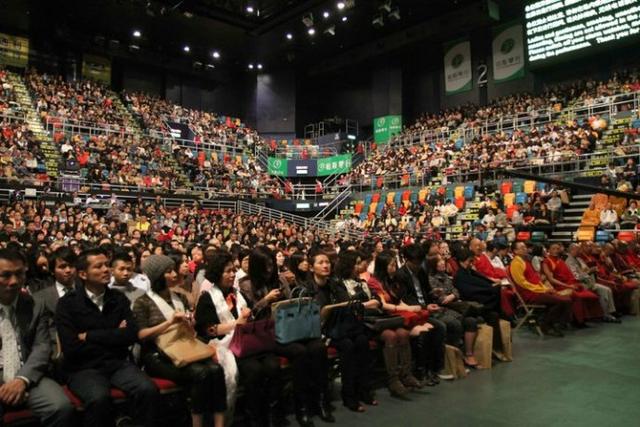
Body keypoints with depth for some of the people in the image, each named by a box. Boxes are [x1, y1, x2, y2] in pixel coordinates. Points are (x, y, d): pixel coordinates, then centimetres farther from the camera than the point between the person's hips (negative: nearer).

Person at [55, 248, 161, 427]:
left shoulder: (119, 298, 8)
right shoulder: (68, 303, -2)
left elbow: (132, 335, -5)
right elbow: (71, 348, -11)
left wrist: (89, 336, -8)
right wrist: (113, 337, -4)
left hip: (118, 363, 3)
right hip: (84, 367, -3)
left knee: (149, 390, -25)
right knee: (99, 398, -35)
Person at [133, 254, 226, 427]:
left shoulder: (179, 297, 17)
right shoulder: (142, 302, 2)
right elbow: (141, 335, -9)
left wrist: (189, 323, 0)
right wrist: (169, 322, -17)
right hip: (158, 356, -5)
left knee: (216, 369, -27)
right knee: (200, 373, -32)